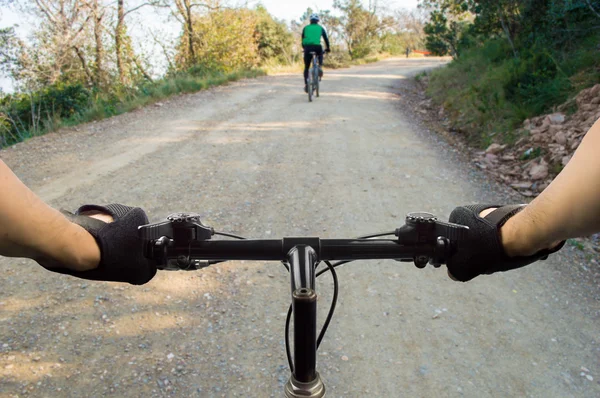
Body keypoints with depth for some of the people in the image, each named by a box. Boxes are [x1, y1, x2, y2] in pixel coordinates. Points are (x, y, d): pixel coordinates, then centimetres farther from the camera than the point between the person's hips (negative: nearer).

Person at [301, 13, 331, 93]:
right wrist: (328, 48, 32)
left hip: (307, 48, 0)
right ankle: (320, 67, 11)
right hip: (317, 47, 0)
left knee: (306, 67, 12)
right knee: (320, 54, 36)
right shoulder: (320, 28, 16)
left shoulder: (305, 28, 19)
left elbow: (303, 40, 24)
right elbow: (326, 38, 19)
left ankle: (306, 84, 0)